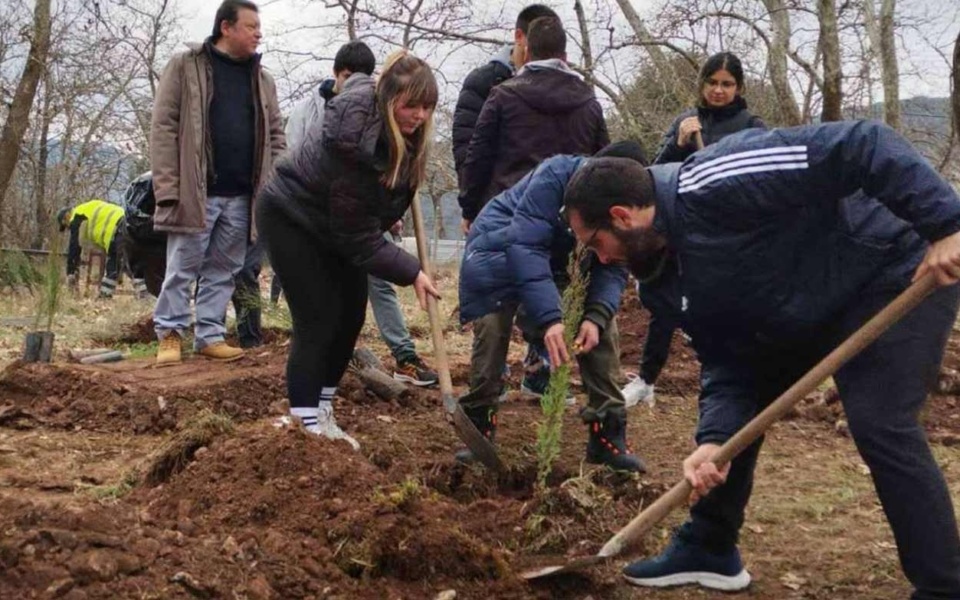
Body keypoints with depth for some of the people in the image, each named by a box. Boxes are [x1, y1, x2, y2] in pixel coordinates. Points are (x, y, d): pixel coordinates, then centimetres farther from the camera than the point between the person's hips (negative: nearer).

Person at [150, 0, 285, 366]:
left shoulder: (262, 80, 14)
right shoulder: (185, 66, -1)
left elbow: (275, 138, 15)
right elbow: (164, 127, -5)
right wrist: (168, 186, -12)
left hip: (241, 197, 4)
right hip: (195, 193, -4)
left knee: (223, 272, 8)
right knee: (183, 269, 1)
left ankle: (210, 336, 16)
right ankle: (170, 334, 11)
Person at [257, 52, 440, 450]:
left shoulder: (402, 131, -12)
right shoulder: (354, 147, -38)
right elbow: (359, 238, -31)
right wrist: (410, 272, -30)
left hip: (335, 224, 9)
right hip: (289, 218, -9)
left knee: (351, 316, 5)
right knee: (318, 319, -14)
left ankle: (321, 410, 16)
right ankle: (305, 424, -8)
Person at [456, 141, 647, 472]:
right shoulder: (556, 175, -35)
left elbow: (612, 269, -17)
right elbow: (525, 246, -41)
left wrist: (596, 316, -38)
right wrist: (549, 318, -49)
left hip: (558, 262, 5)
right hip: (499, 250, -5)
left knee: (603, 324, -7)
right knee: (492, 328, -20)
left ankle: (608, 434, -3)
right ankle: (479, 425, -3)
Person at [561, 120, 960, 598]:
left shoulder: (714, 183, -30)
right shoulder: (688, 269, -1)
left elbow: (862, 145, -34)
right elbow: (726, 361, -3)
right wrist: (714, 440, -20)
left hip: (903, 274, -9)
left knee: (880, 425, -20)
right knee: (730, 408, 9)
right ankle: (708, 547, 22)